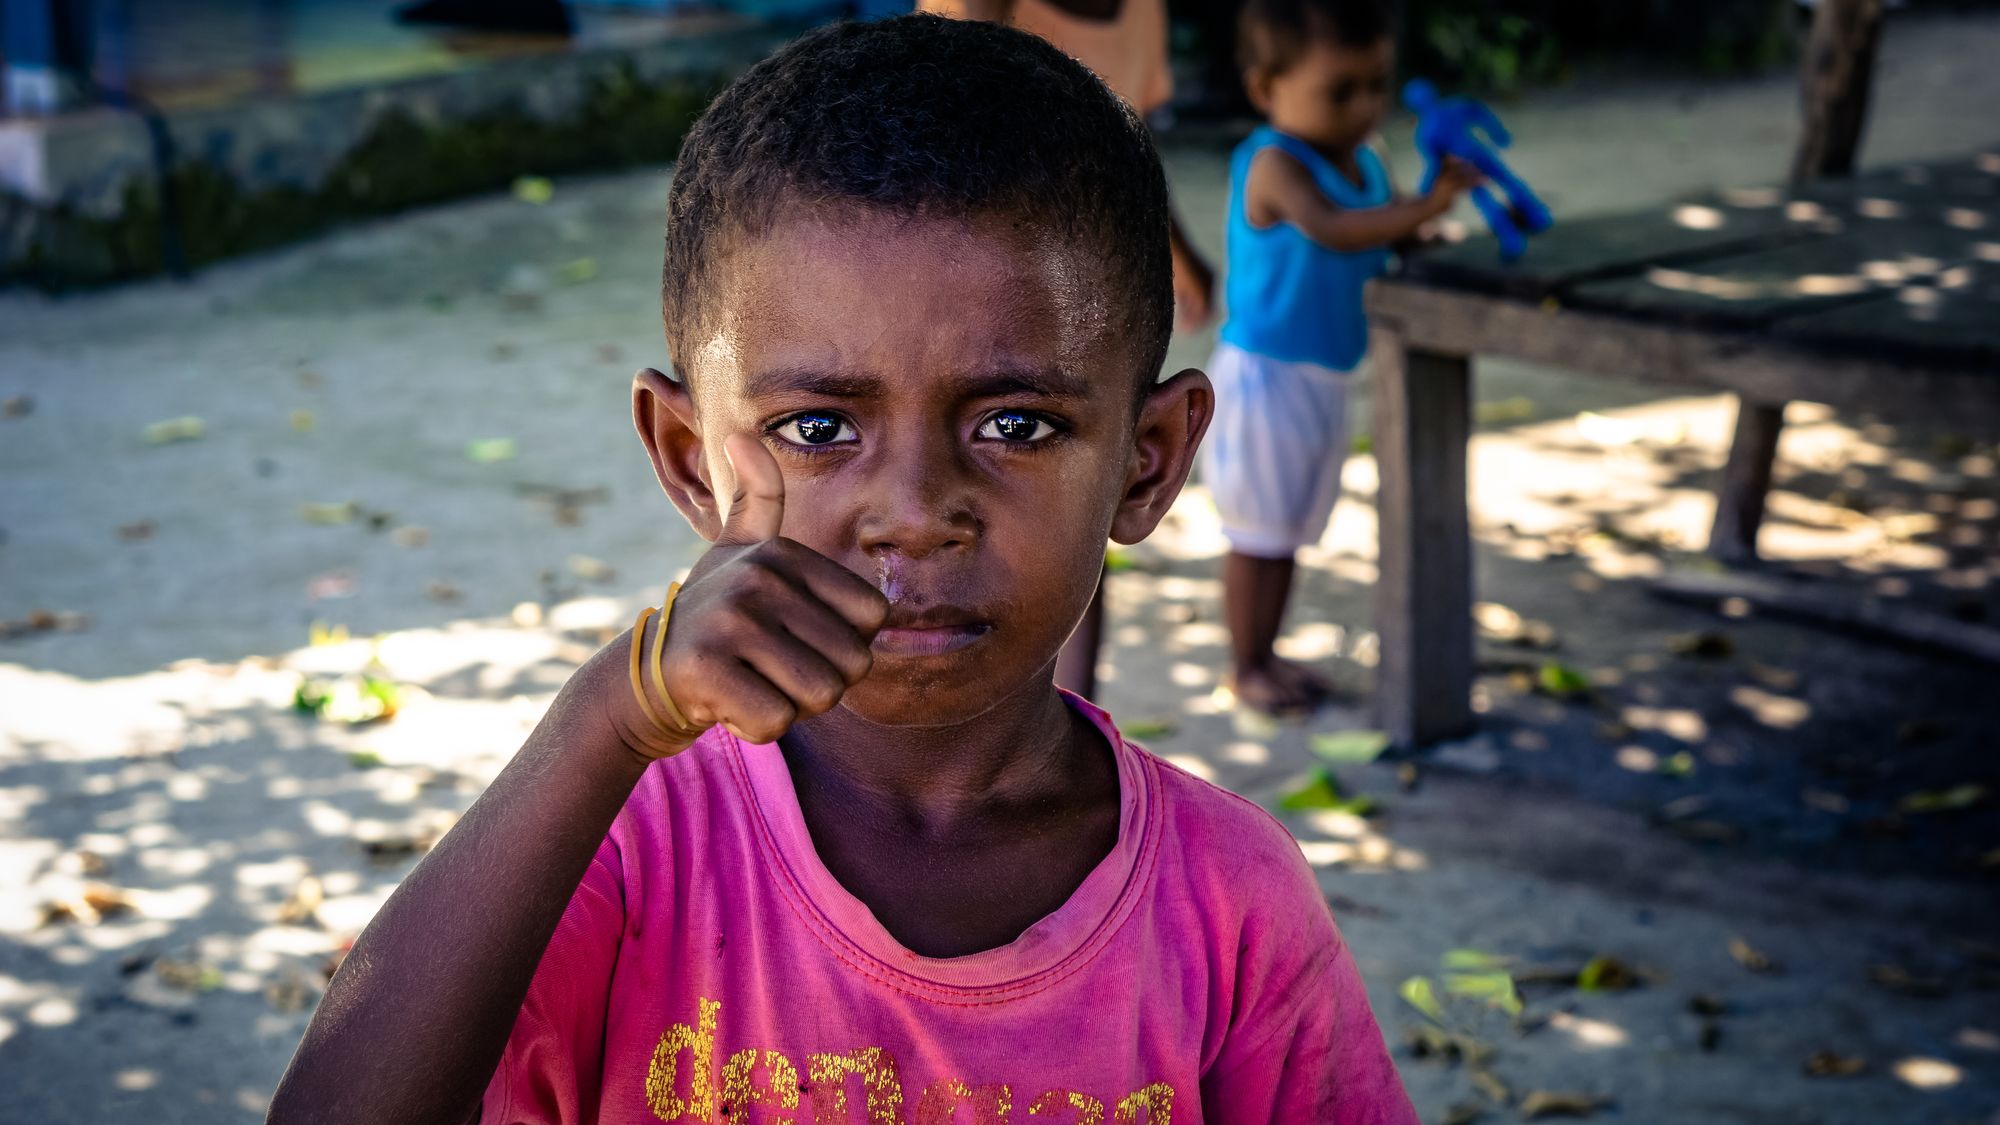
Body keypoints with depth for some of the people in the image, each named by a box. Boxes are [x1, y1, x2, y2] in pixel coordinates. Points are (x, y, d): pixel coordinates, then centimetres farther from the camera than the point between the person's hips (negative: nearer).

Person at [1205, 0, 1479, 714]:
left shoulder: (1363, 165, 6)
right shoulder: (1274, 165, -21)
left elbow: (1396, 245, 12)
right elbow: (1330, 230, -37)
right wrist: (1420, 208, -46)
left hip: (1325, 380, 8)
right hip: (1265, 378, -8)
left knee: (1291, 529, 18)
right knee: (1260, 534, 2)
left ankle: (1265, 654, 30)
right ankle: (1246, 669, 14)